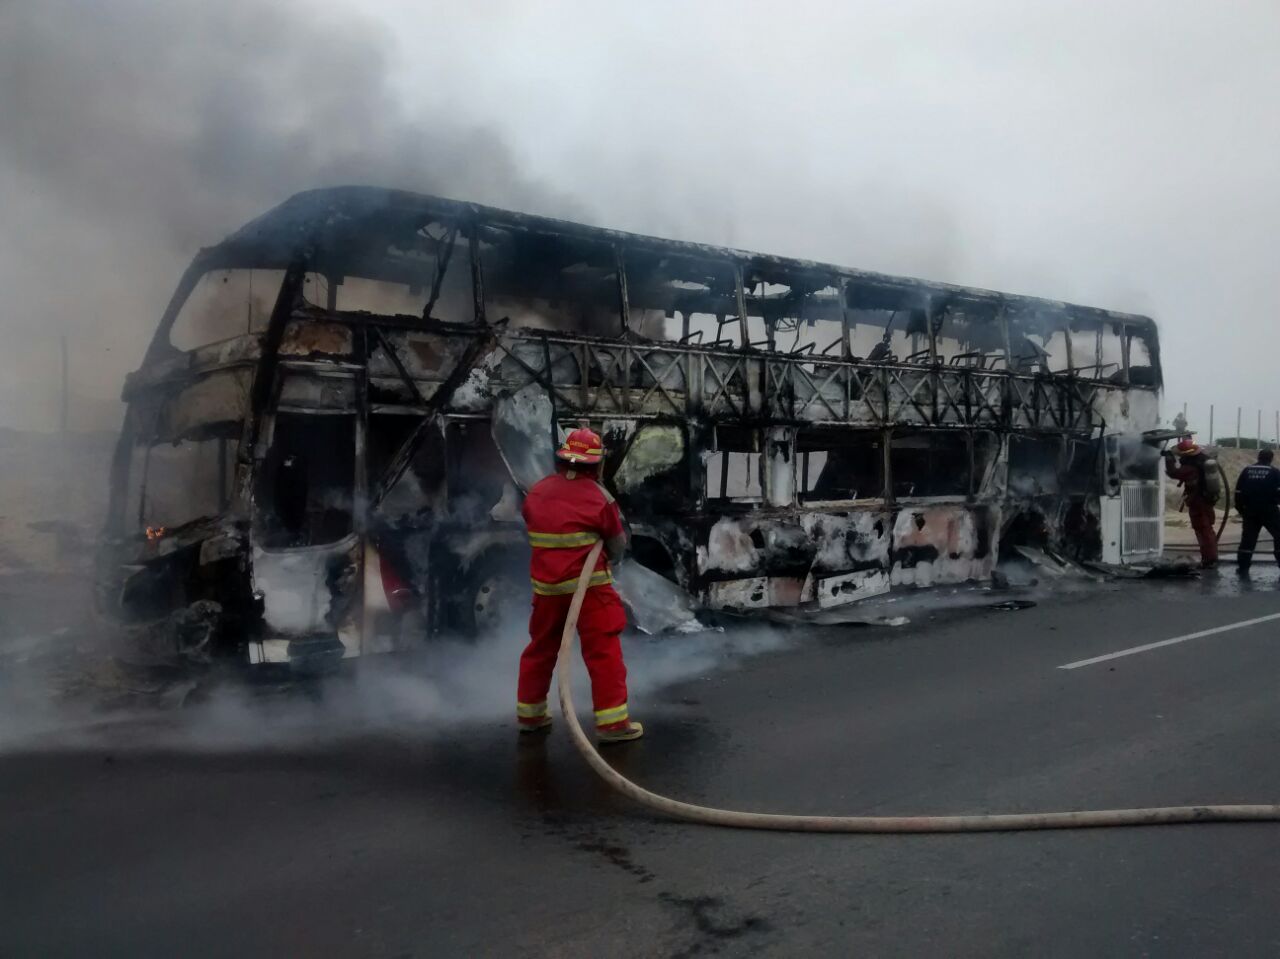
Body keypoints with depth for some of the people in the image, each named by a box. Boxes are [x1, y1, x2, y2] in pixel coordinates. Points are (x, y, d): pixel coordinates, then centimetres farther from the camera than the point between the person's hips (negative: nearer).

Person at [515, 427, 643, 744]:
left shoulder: (536, 493, 2)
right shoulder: (598, 495, -10)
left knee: (541, 649, 19)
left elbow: (534, 536, 9)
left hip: (546, 585, 5)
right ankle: (611, 721, 1)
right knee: (604, 652, 1)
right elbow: (618, 545, 0)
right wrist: (605, 561, 20)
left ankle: (529, 713, 29)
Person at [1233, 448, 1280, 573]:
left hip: (1250, 511, 4)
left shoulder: (1246, 470, 8)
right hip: (1269, 510, -4)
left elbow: (1238, 491, 8)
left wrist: (1240, 508, 16)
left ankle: (1243, 565, 4)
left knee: (1248, 537, 8)